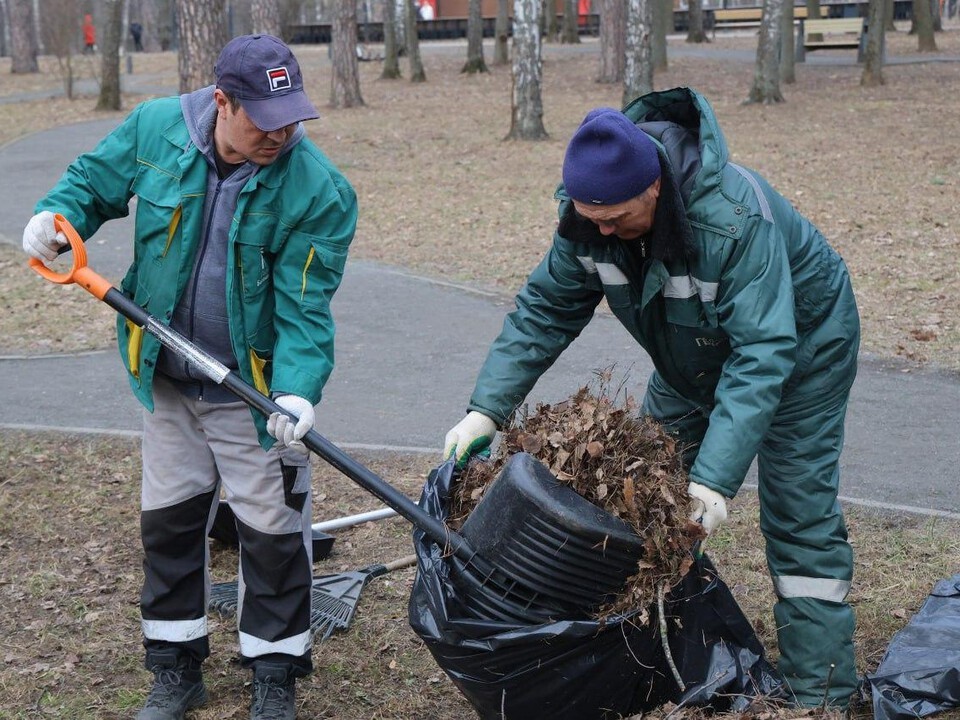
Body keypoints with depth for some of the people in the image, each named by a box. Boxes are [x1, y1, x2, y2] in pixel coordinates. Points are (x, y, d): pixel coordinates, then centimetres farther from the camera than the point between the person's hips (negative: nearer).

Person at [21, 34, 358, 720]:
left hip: (256, 390, -4)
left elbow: (305, 306, -21)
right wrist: (56, 215, -16)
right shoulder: (155, 128, -12)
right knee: (168, 519, 15)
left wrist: (297, 390, -35)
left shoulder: (320, 190, -22)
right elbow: (94, 180, 6)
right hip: (166, 380, 4)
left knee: (271, 531, 5)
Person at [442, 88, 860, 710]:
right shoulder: (588, 213, -21)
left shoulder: (734, 219, -41)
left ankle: (821, 694, 2)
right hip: (694, 356, 6)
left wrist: (717, 475, -48)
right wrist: (487, 408, -22)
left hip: (800, 344, -6)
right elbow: (546, 309, -13)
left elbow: (762, 354, -42)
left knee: (799, 517, -8)